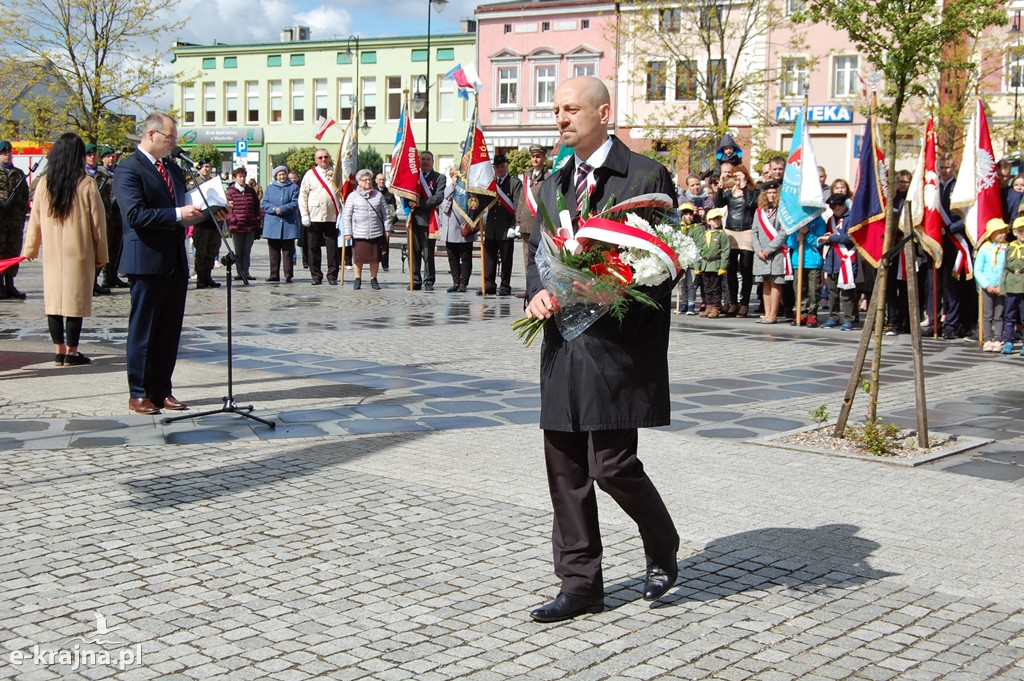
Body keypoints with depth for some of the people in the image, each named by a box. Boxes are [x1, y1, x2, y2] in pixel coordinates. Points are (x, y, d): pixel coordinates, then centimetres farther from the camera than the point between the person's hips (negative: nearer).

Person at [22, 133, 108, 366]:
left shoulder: (44, 183, 1)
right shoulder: (86, 184, -8)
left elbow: (35, 219, 8)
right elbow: (97, 222, -5)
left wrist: (30, 248, 20)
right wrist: (101, 255, 3)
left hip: (51, 253, 3)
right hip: (79, 253, -3)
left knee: (53, 300, 9)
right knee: (76, 300, 1)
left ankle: (59, 351, 13)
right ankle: (71, 353, 2)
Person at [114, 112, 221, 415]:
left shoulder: (173, 169, 17)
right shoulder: (129, 169, -10)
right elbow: (135, 215, -20)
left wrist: (206, 211, 3)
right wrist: (178, 214, -24)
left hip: (176, 262, 8)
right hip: (147, 262, -8)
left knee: (170, 330, 10)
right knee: (143, 330, 2)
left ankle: (162, 391, 18)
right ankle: (139, 393, 10)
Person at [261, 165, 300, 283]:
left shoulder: (293, 187, 7)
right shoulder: (270, 188, 14)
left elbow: (295, 203, -4)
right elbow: (264, 203, 5)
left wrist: (282, 209, -16)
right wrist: (274, 209, -14)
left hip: (289, 224, -2)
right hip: (272, 224, 2)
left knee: (288, 251, -3)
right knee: (274, 251, 4)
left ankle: (288, 275, -2)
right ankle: (274, 275, 10)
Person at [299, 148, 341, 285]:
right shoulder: (310, 174, 8)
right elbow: (303, 196, 7)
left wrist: (341, 215, -2)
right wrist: (304, 215, -1)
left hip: (332, 218, 0)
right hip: (314, 217, 1)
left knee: (332, 248, 0)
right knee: (313, 247, 3)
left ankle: (332, 276, 7)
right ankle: (316, 275, 11)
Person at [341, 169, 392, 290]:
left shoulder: (378, 195, 9)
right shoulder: (352, 196, 2)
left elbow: (385, 213, 14)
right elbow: (346, 216, 1)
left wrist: (387, 229, 9)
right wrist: (347, 232, -4)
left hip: (376, 233, 2)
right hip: (359, 233, -2)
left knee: (375, 257, 5)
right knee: (358, 257, 1)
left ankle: (373, 279, 17)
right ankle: (357, 279, 14)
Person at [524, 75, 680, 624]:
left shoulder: (646, 178, -4)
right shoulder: (553, 185, 16)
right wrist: (537, 293, -5)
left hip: (619, 347, -7)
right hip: (564, 348, 7)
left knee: (612, 464, -7)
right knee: (565, 469, 8)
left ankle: (663, 552, 22)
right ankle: (579, 584, 20)